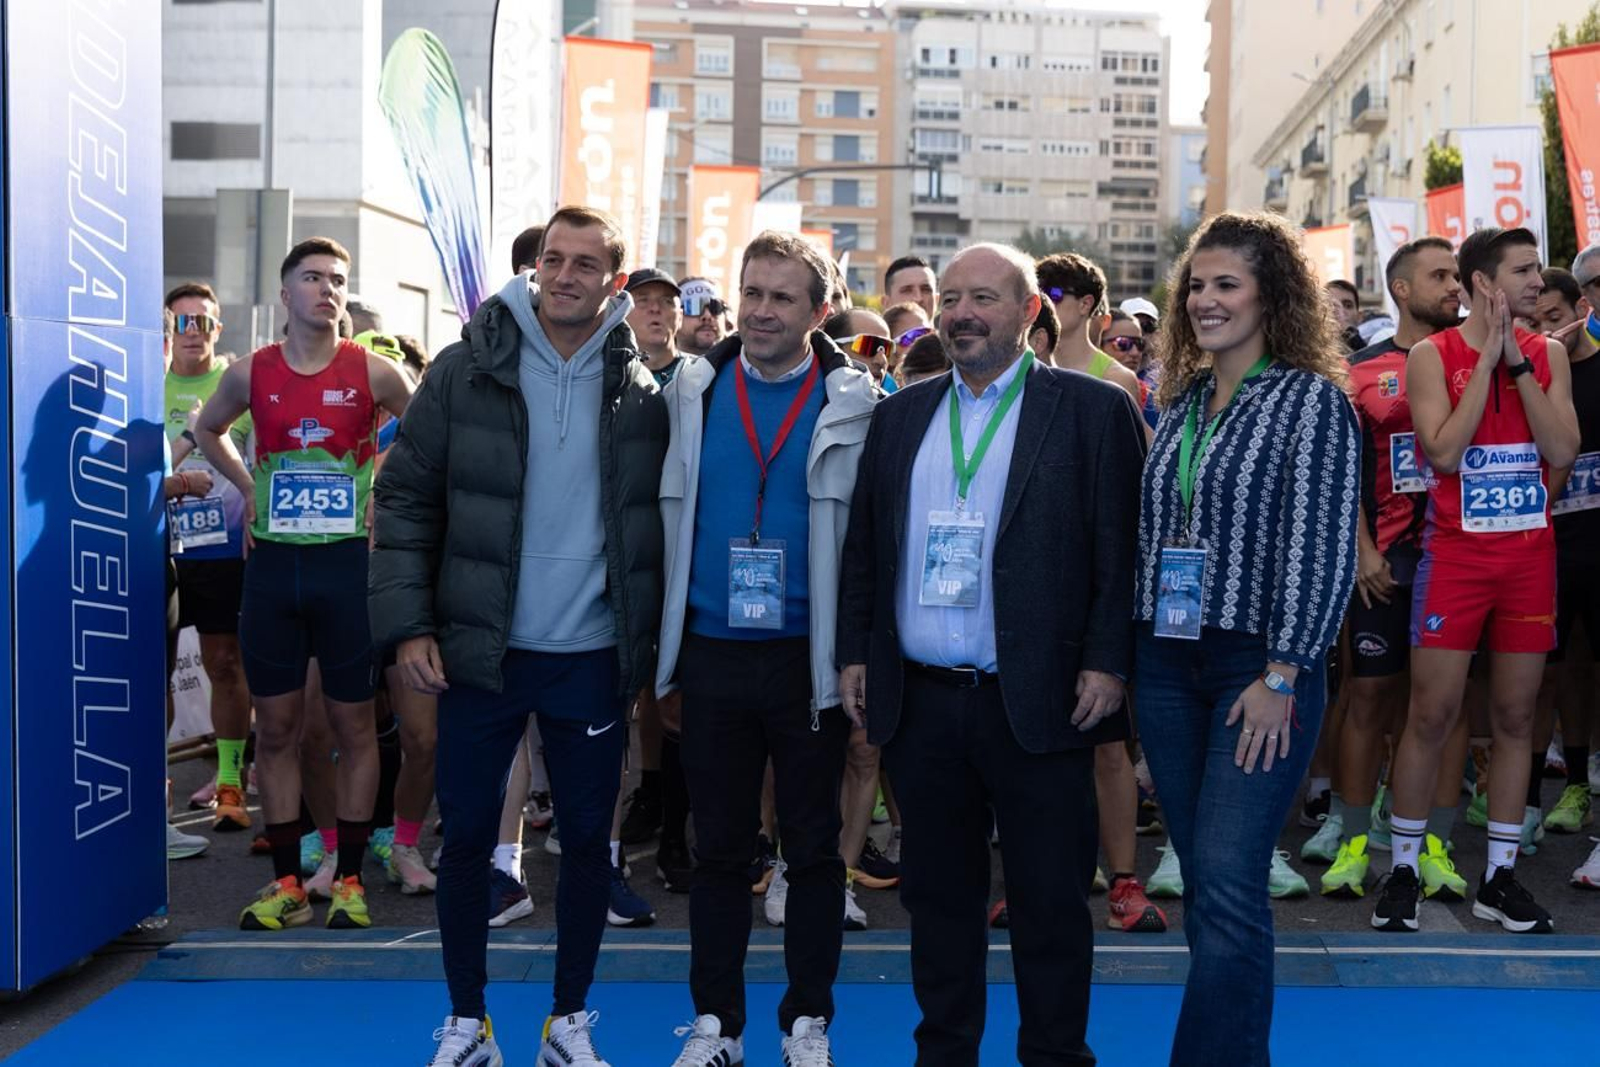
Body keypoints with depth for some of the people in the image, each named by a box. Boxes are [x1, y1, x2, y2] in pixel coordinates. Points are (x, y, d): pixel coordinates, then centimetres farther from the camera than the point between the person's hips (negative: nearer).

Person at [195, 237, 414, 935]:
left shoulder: (372, 372, -3)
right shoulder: (251, 374, 4)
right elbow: (207, 430, 23)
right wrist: (248, 488, 11)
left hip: (348, 562, -2)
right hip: (273, 563, 2)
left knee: (354, 725, 4)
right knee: (276, 727, 6)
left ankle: (349, 879, 14)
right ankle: (286, 882, 16)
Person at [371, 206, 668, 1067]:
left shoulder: (641, 392, 0)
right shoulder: (466, 370, -4)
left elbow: (659, 522, 5)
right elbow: (407, 499, -2)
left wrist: (654, 642, 0)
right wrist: (409, 623, -8)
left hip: (593, 658, 1)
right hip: (480, 651, -1)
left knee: (588, 840, 11)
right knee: (468, 835, 10)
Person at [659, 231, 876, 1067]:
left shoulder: (853, 402, -3)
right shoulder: (693, 391, 4)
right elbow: (668, 515, 7)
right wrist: (664, 651, 5)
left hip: (809, 658, -2)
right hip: (712, 654, 2)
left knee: (813, 848, 10)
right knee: (719, 847, 12)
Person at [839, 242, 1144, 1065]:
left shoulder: (1092, 410, -2)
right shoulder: (899, 415, 11)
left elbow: (1121, 548, -5)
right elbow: (863, 544, 13)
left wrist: (1107, 662, -10)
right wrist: (854, 652, 8)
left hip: (1038, 702, -4)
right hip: (919, 702, 4)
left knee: (1051, 899, 7)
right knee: (938, 890, 14)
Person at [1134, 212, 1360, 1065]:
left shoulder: (1311, 400, -7)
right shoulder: (1178, 402, 11)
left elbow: (1321, 548, -12)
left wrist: (1281, 678, -16)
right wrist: (1128, 652, 9)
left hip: (1259, 669, -6)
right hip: (1167, 663, 6)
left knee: (1227, 883, -9)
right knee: (1202, 879, 11)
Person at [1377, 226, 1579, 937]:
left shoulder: (1547, 354, 8)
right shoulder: (1432, 355, -3)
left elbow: (1562, 452, -4)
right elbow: (1444, 451, -15)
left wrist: (1518, 362, -8)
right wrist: (1488, 358, -12)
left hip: (1530, 554, 4)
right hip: (1455, 553, -4)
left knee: (1515, 715, 6)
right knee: (1431, 714, -3)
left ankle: (1500, 877, 16)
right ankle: (1403, 871, 9)